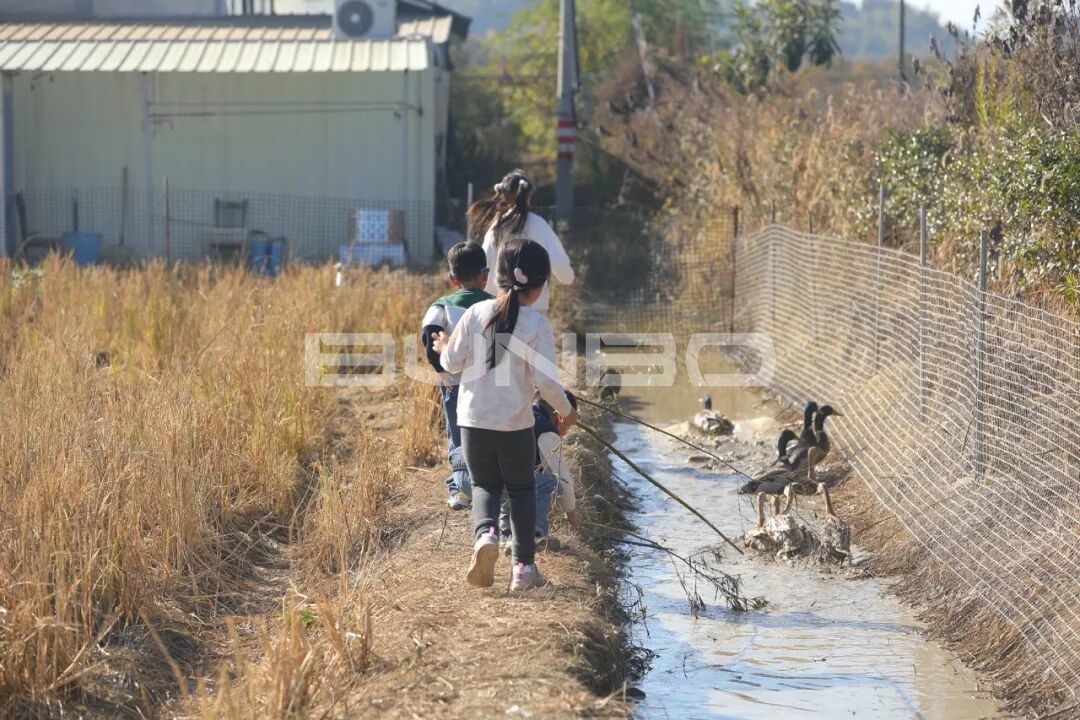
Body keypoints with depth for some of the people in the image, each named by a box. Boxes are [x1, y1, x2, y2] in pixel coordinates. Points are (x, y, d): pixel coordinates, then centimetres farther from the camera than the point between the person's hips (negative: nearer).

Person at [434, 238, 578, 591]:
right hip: (516, 424, -2)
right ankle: (524, 566, 17)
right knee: (522, 490, 17)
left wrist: (444, 349, 23)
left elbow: (454, 362, 0)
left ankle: (485, 533, -13)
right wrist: (566, 410, 4)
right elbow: (545, 380, -14)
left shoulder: (476, 313, -4)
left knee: (485, 485, 18)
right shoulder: (538, 325, -12)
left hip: (473, 420, 2)